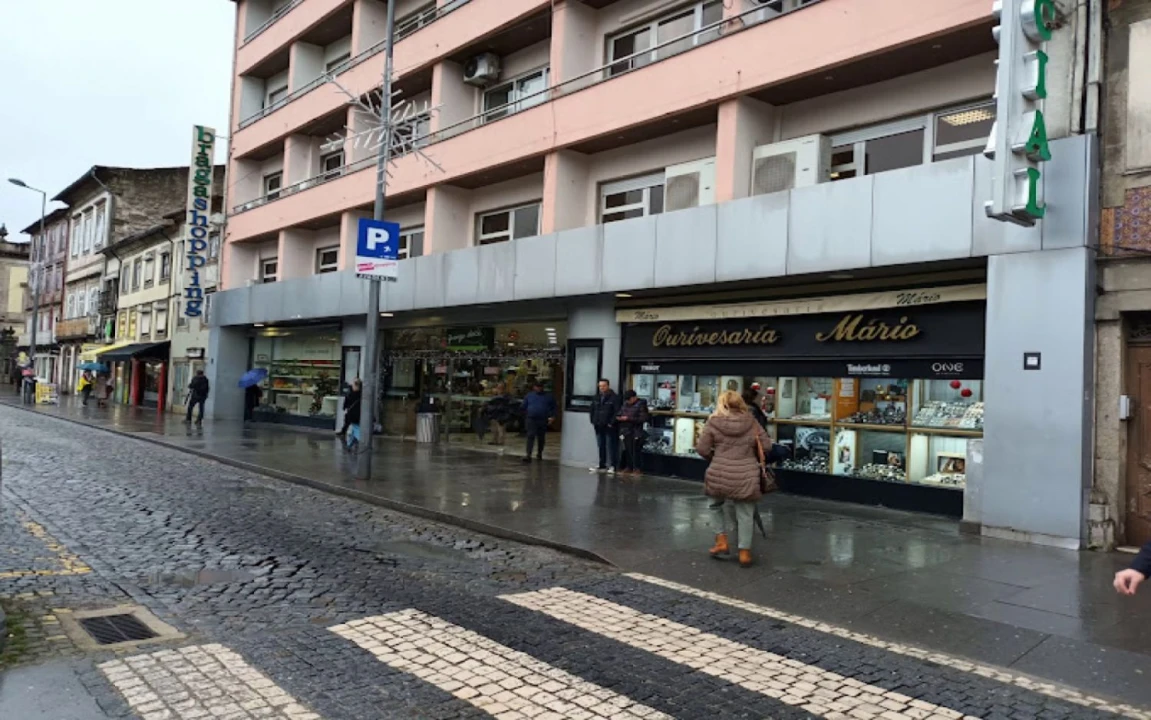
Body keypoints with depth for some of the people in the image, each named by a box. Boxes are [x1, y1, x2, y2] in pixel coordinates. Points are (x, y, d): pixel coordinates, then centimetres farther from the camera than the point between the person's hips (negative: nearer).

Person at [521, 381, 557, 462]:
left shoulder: (548, 397, 6)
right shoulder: (529, 396, 9)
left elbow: (553, 408, 8)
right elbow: (524, 407, 16)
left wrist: (552, 417, -4)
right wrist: (525, 418, 15)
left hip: (543, 420, 1)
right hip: (531, 419, -1)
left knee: (541, 438, 10)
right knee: (531, 436, -12)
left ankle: (539, 454, 27)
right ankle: (528, 455, -18)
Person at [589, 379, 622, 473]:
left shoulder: (614, 397, -8)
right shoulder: (597, 397, 13)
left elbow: (617, 412, -13)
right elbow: (592, 410, 19)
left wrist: (611, 423, -17)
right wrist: (593, 421, 8)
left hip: (609, 427, -7)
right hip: (599, 427, 7)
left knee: (611, 447, -5)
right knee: (601, 447, 12)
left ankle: (613, 466, 0)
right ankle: (602, 466, 19)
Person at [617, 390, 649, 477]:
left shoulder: (641, 404, -8)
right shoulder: (625, 404, 11)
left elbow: (643, 418, -14)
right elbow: (620, 413, 20)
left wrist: (629, 419, -17)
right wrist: (619, 418, -5)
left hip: (636, 431, -5)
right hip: (626, 431, 5)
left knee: (635, 450, -2)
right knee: (628, 450, 8)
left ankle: (636, 469, 5)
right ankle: (628, 468, 16)